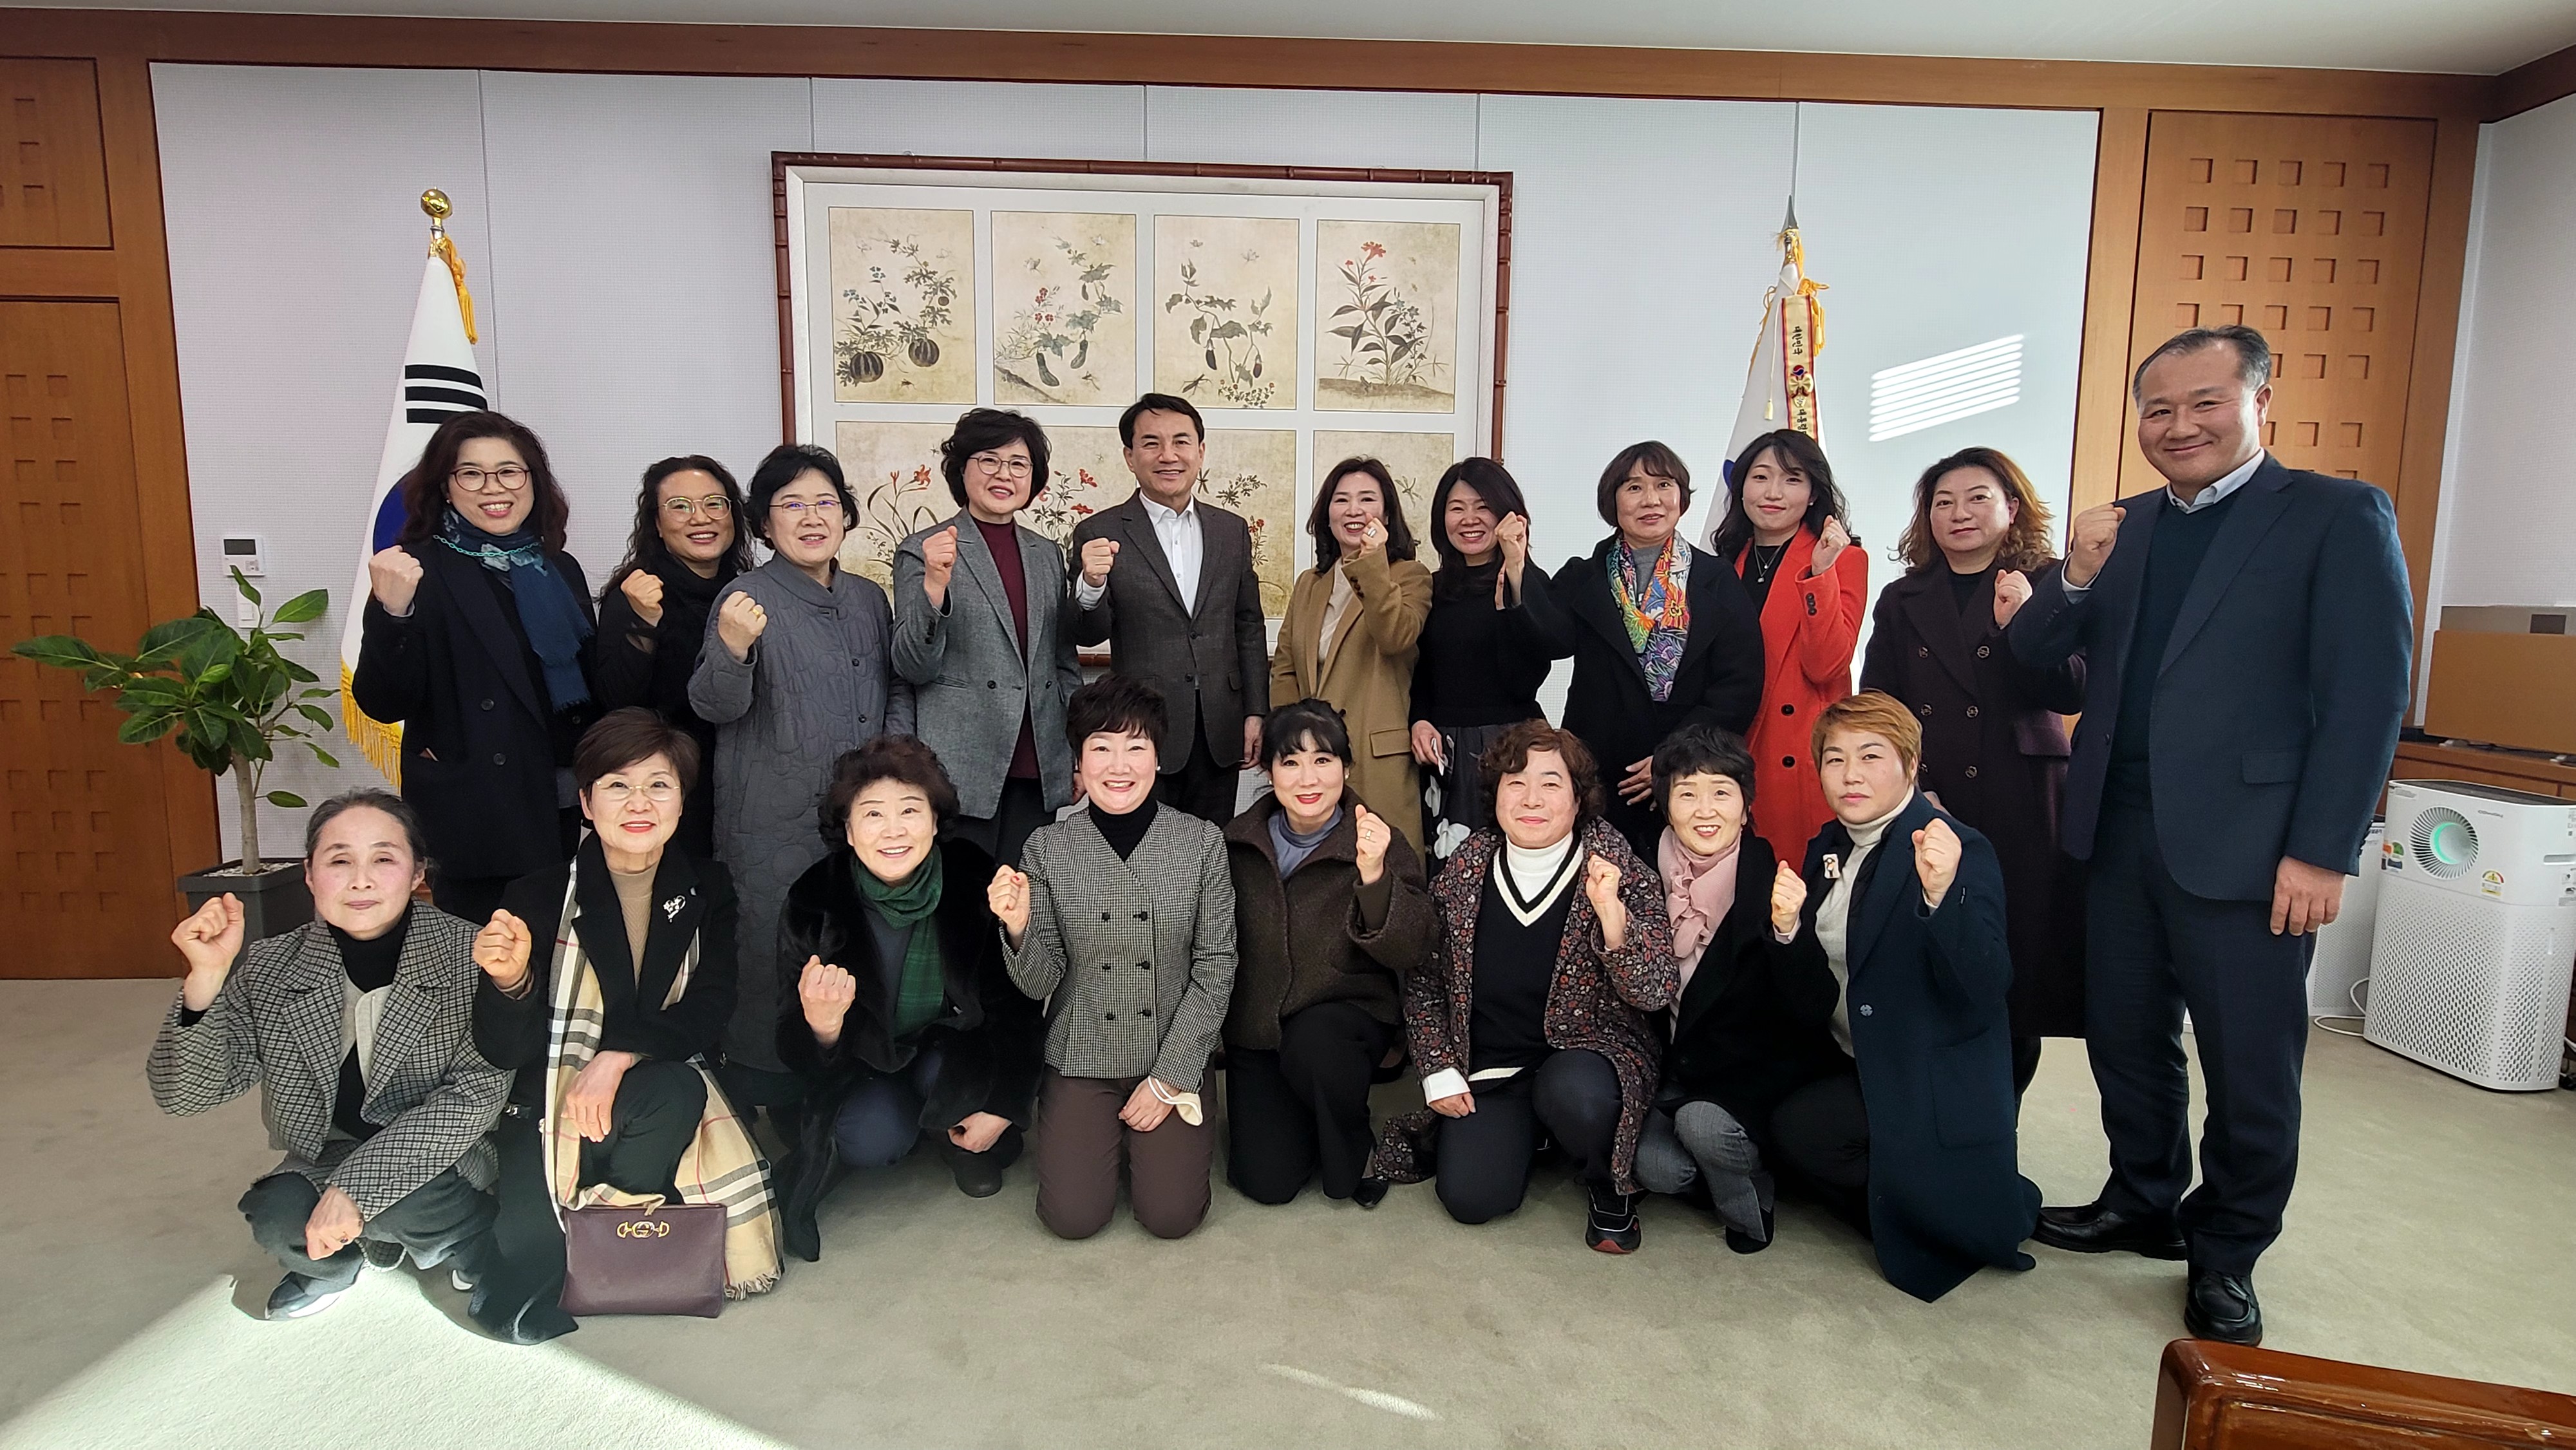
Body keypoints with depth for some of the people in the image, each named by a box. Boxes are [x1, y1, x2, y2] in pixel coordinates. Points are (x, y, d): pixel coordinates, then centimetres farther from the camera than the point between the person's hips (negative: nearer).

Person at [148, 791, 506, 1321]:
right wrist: (207, 977, -23)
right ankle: (337, 1260, 11)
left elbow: (478, 1091, -20)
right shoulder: (268, 971, -7)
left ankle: (467, 1238, 4)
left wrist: (358, 1185, -27)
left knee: (393, 1200, -31)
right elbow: (182, 1094, -8)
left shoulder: (470, 957, -18)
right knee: (277, 1220, -25)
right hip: (326, 1158, 3)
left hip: (442, 1158, -3)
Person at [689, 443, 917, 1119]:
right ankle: (762, 1106, 20)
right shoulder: (748, 598, -8)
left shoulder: (868, 598, 9)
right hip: (776, 827, -5)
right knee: (773, 962, 1)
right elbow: (717, 706, -16)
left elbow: (897, 684, 20)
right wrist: (733, 648, -36)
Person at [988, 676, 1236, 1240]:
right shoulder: (1048, 848, -6)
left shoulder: (1201, 842, -8)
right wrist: (1018, 928, -26)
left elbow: (1215, 970, -6)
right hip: (1080, 1058, 1)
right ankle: (1113, 1132, 23)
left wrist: (1168, 1080, -8)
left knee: (1171, 1214, -10)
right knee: (1072, 1216, -9)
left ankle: (1169, 1117, 21)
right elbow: (1041, 982, -4)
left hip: (1174, 1057, 0)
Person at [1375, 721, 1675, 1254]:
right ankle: (1526, 1131, 17)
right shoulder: (1465, 870, -2)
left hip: (1585, 1054, -2)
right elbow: (1423, 979, 8)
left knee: (1575, 1095, -35)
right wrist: (1439, 1072, 1)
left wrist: (1610, 910, -32)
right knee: (1470, 1196, -17)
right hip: (1487, 1066, 2)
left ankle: (1609, 1187, -1)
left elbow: (1656, 993, -18)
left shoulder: (1620, 873, -9)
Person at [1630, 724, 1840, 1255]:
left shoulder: (1772, 882, -17)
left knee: (1700, 1121, -30)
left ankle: (1750, 1203, 2)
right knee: (1655, 1167, -17)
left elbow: (1814, 1013, -20)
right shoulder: (1650, 874, -6)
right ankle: (1750, 1164, 15)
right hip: (1679, 1070, 4)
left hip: (1758, 1068, -4)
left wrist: (1788, 929, -37)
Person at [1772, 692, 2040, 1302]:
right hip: (1854, 1063, 8)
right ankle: (1894, 1205, 15)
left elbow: (1985, 988, -27)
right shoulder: (1828, 847, 5)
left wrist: (1941, 895, -43)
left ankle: (2000, 1205, 0)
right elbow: (1817, 975, 7)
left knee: (1801, 1127, -22)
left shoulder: (1960, 850, -17)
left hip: (1933, 1081, -8)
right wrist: (1788, 927, -14)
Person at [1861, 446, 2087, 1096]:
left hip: (2021, 814, -1)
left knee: (2014, 985, 1)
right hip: (1922, 814, 2)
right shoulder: (1901, 601, 14)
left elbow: (2073, 694, -1)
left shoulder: (2050, 584, 8)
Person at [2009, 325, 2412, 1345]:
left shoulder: (2339, 516, -4)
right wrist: (2075, 576, -13)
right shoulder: (2124, 528, 11)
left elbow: (2368, 694, -9)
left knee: (2250, 1066, 8)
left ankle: (2226, 1255, 28)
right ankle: (2146, 1203, 36)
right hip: (2120, 830, 5)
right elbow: (2032, 652, 7)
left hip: (2246, 842, -4)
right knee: (2124, 1039, 16)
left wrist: (2321, 851, -15)